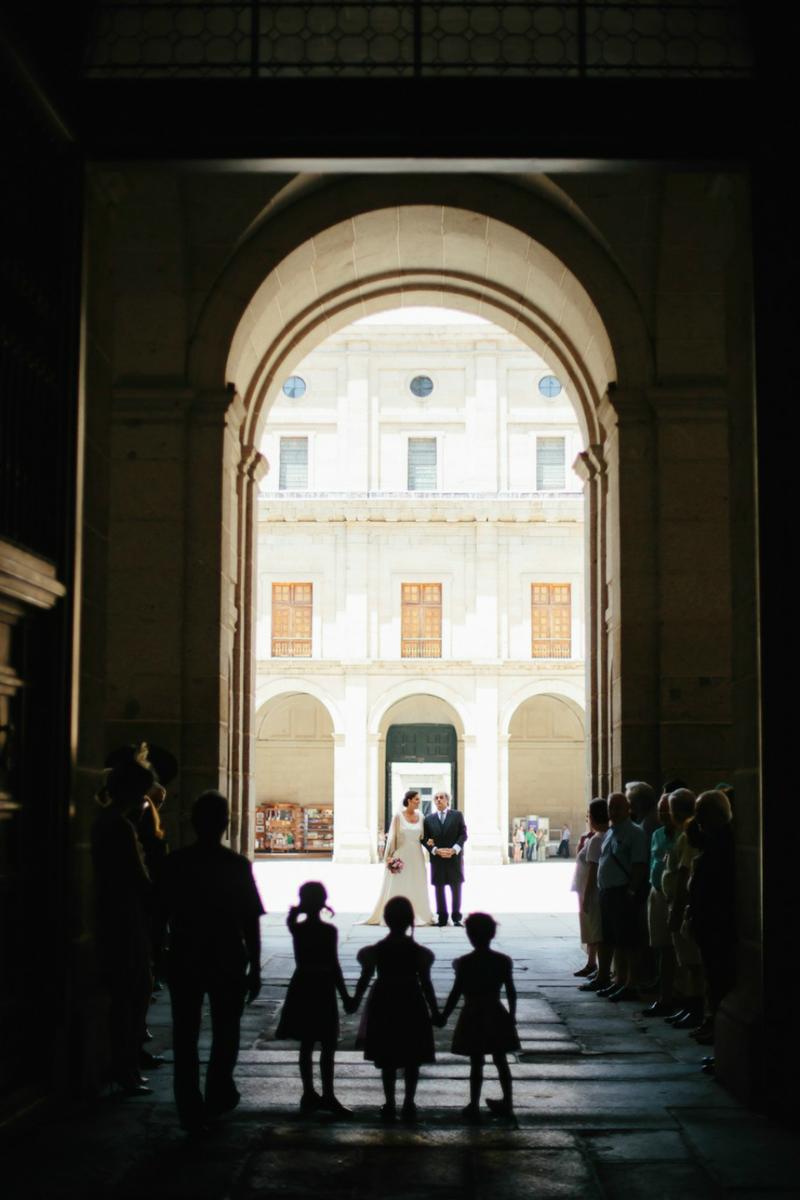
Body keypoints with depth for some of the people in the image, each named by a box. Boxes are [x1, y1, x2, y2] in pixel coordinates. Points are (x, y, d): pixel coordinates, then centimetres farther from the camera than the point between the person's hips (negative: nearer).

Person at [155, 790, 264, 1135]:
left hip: (184, 961, 1)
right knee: (225, 1032, 20)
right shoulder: (238, 866, -6)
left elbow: (160, 915, 1)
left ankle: (191, 1111, 3)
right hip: (228, 962, 0)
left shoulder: (175, 863, -3)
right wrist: (254, 967, 3)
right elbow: (251, 922, -4)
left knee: (185, 1036, 6)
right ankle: (218, 1094, 27)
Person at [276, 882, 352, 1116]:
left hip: (302, 987, 6)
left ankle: (309, 1094, 17)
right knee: (328, 1046, 0)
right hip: (322, 988, -6)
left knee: (306, 1045, 12)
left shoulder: (297, 928, -1)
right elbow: (333, 965, -14)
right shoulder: (328, 931, -15)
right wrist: (345, 996, -9)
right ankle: (328, 1096, -2)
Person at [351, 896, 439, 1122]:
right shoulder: (418, 952, -10)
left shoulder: (376, 951, -8)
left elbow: (364, 980, -1)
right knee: (412, 1061, 11)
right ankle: (408, 1104, 11)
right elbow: (425, 983, -7)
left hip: (384, 1006, 1)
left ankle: (390, 1105, 11)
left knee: (387, 1061, 11)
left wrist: (354, 1002, 13)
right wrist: (434, 1010, 3)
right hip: (412, 1006, -1)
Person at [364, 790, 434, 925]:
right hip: (401, 856, -4)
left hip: (416, 857, 4)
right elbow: (392, 836, -4)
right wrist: (389, 856, -7)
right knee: (398, 887, 0)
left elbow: (422, 836, 12)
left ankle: (418, 915, 10)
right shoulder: (398, 816, -5)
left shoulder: (420, 817, 6)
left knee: (417, 887, 5)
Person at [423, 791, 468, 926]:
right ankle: (442, 918, 7)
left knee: (456, 887, 1)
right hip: (437, 859, 1)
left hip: (455, 857, -1)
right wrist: (436, 850, -12)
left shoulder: (457, 815, 6)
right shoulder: (429, 819, 9)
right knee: (439, 888, 2)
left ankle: (456, 917, 8)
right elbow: (425, 839, 4)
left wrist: (454, 850, -13)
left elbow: (463, 834, 0)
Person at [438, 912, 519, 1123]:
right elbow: (511, 991, 0)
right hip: (496, 1016, 3)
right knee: (501, 1060, 15)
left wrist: (444, 1016, -1)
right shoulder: (503, 961, -5)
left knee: (476, 1064, 4)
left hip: (473, 1018, -3)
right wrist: (511, 1015, 13)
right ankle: (507, 1103, 26)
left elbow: (456, 993, -11)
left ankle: (474, 1107, 6)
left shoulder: (464, 963, -13)